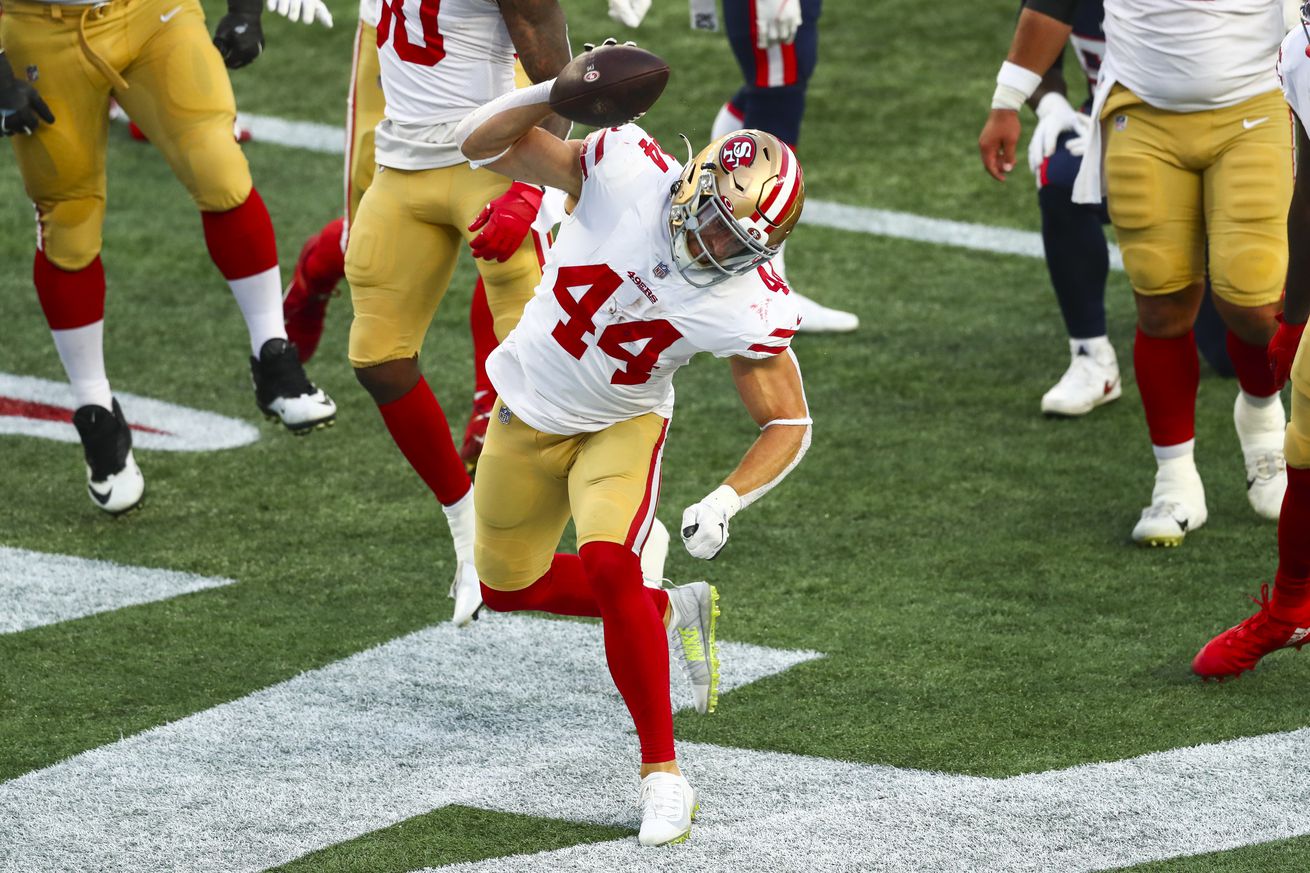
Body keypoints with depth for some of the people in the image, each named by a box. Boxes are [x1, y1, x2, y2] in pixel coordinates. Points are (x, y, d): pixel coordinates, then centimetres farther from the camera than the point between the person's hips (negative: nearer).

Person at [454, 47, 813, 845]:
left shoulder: (751, 307, -26)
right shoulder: (628, 169, -26)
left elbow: (788, 425, -15)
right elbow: (483, 143, -19)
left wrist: (727, 502, -31)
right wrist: (559, 91, -37)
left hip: (622, 427, -3)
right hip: (529, 412, 3)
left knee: (609, 568, -28)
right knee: (509, 587, 15)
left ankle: (663, 773, -16)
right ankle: (671, 613, 37)